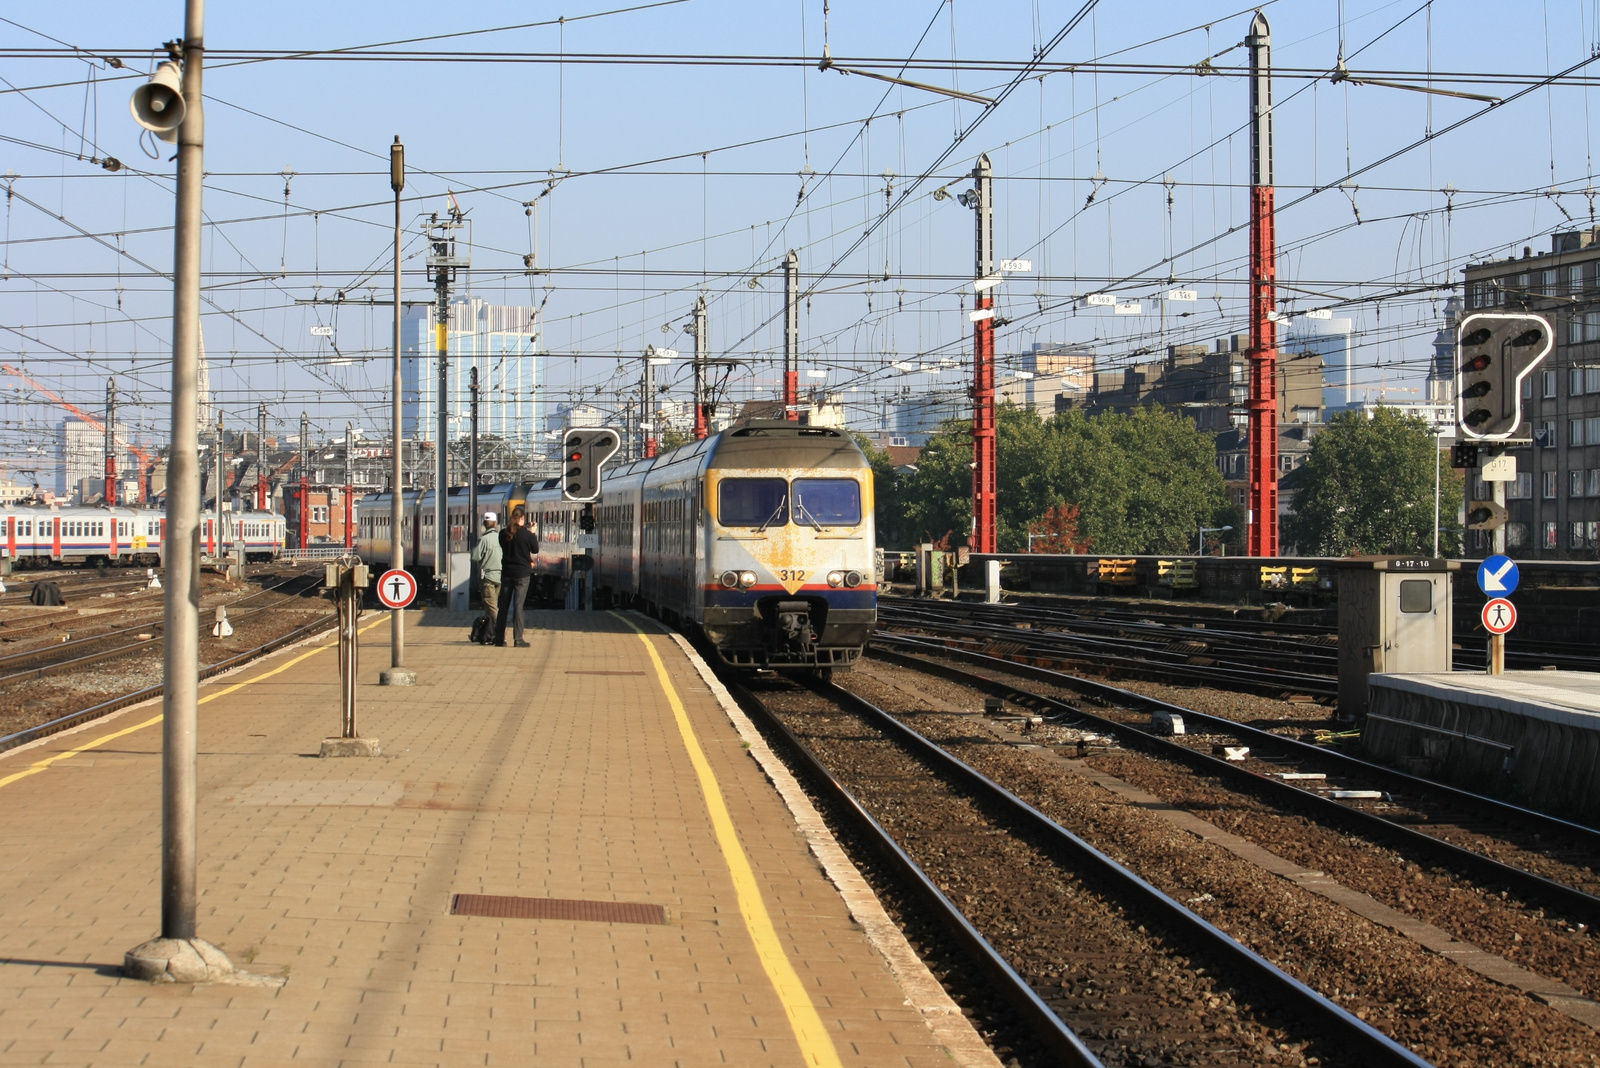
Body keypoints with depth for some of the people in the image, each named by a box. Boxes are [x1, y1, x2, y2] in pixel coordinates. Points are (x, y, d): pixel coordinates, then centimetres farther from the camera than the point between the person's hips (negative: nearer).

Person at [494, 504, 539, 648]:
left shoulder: (503, 534, 0)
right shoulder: (527, 535, -11)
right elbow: (535, 550, 2)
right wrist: (533, 533, 13)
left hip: (506, 572, 3)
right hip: (522, 573, -3)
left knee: (503, 606, 9)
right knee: (518, 605, -3)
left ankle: (499, 638, 11)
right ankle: (518, 639, -5)